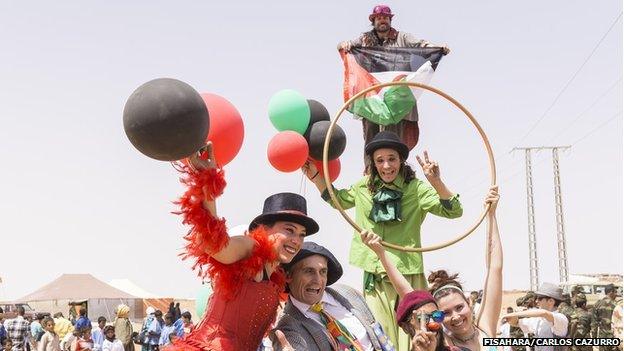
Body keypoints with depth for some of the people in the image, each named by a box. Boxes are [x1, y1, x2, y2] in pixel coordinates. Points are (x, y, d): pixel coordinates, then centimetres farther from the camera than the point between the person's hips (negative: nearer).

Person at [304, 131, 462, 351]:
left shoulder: (416, 188, -4)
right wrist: (314, 174, 16)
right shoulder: (364, 187, 9)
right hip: (374, 276, 4)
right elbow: (337, 199, 27)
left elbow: (454, 211, -11)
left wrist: (437, 183, -27)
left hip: (407, 274, -4)